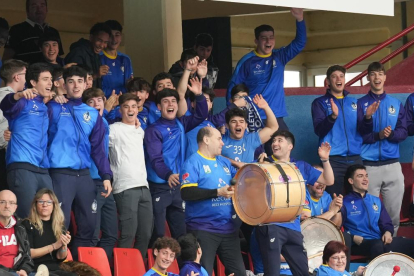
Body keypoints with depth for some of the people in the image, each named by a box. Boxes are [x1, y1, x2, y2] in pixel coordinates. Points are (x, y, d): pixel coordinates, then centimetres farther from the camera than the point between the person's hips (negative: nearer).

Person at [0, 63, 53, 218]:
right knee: (27, 218, -14)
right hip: (22, 168, -7)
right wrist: (19, 96, -45)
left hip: (43, 170, 7)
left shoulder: (45, 108, 22)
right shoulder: (24, 102, 0)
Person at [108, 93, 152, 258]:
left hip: (143, 187, 7)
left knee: (145, 233, 7)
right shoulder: (114, 129, -1)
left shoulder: (140, 131, 21)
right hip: (125, 187, -7)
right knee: (128, 233, -11)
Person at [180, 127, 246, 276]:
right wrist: (217, 192, -23)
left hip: (228, 228, 7)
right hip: (202, 230, -7)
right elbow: (186, 193, -19)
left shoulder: (224, 162, 15)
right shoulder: (193, 163, -8)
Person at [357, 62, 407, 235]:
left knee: (393, 212, 4)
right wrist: (378, 135, -17)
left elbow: (403, 133, 5)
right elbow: (358, 135, -2)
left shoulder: (396, 104, 10)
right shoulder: (361, 104, 2)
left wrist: (390, 134, -15)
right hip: (369, 165, -2)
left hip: (392, 164, 2)